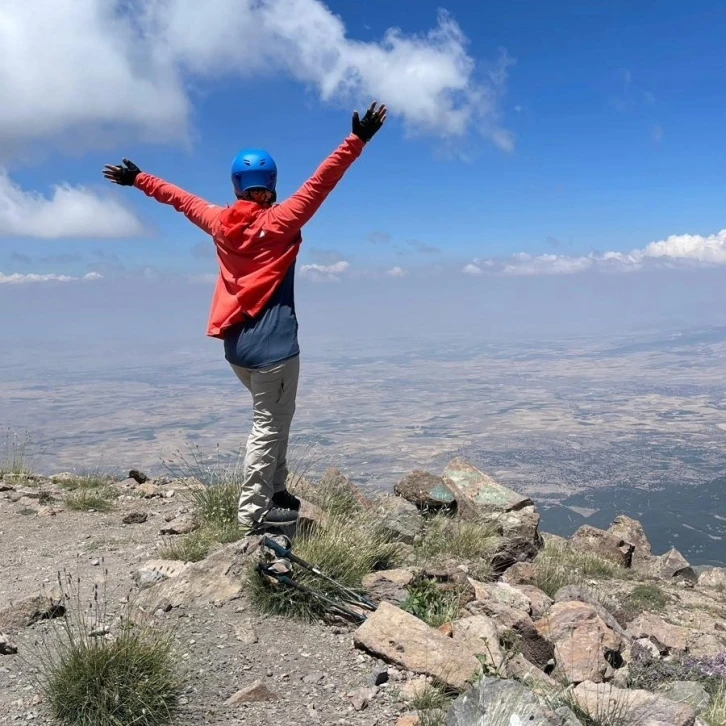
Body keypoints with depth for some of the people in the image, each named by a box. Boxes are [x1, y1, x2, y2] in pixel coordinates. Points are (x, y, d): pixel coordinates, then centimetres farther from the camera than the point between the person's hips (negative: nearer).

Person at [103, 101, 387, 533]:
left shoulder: (220, 222, 6)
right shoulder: (279, 221, -9)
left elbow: (181, 199, 21)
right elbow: (321, 182, -13)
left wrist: (138, 180, 35)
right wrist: (357, 141, -13)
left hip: (237, 344, 7)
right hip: (272, 343, -7)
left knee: (275, 417, 23)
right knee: (269, 426, 1)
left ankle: (275, 491, 28)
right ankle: (253, 511, 5)